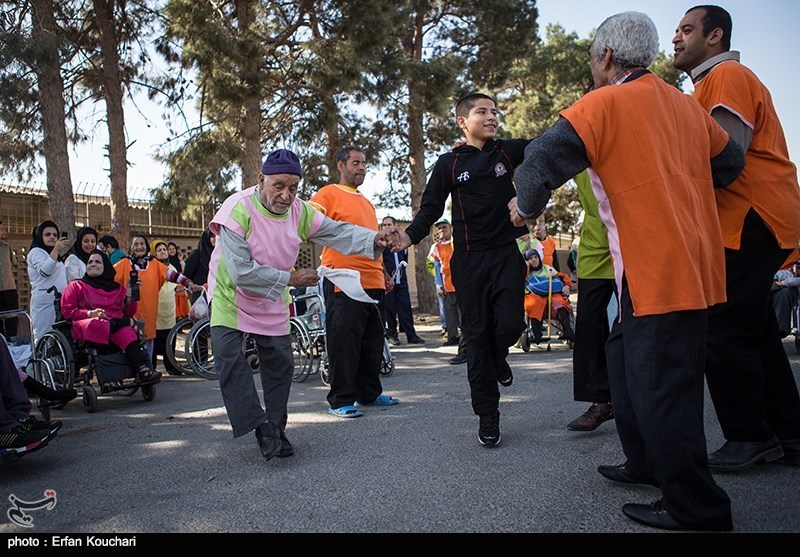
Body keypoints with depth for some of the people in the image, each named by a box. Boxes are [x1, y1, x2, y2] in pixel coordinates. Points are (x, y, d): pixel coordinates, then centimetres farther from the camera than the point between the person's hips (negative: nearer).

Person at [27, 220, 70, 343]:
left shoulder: (54, 254, 27)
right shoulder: (36, 252, 1)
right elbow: (45, 271, -18)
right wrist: (56, 249, -21)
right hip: (44, 301, -8)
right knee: (43, 339, -12)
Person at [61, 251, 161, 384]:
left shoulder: (118, 288, 25)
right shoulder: (77, 286, 17)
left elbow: (128, 314, 20)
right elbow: (67, 311, 4)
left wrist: (129, 296, 2)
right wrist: (90, 313, -12)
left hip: (116, 327, 2)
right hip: (89, 328, -1)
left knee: (127, 333, -37)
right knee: (96, 325, -41)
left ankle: (143, 370, -51)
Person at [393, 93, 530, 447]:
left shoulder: (507, 151, 10)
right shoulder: (449, 164, 4)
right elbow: (430, 209, 1)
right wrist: (410, 236, -17)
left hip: (507, 254, 1)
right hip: (470, 259, -1)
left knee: (510, 325, -11)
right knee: (477, 335, 0)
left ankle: (498, 358, 29)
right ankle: (487, 415, 11)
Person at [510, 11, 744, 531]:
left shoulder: (605, 104, -8)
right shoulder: (686, 103, 14)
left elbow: (543, 159, -15)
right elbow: (730, 161, 22)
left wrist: (526, 205, 4)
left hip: (655, 269, -9)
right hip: (695, 259, 9)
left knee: (660, 383, -3)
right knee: (626, 354, 20)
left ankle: (695, 507, 6)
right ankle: (646, 464, 31)